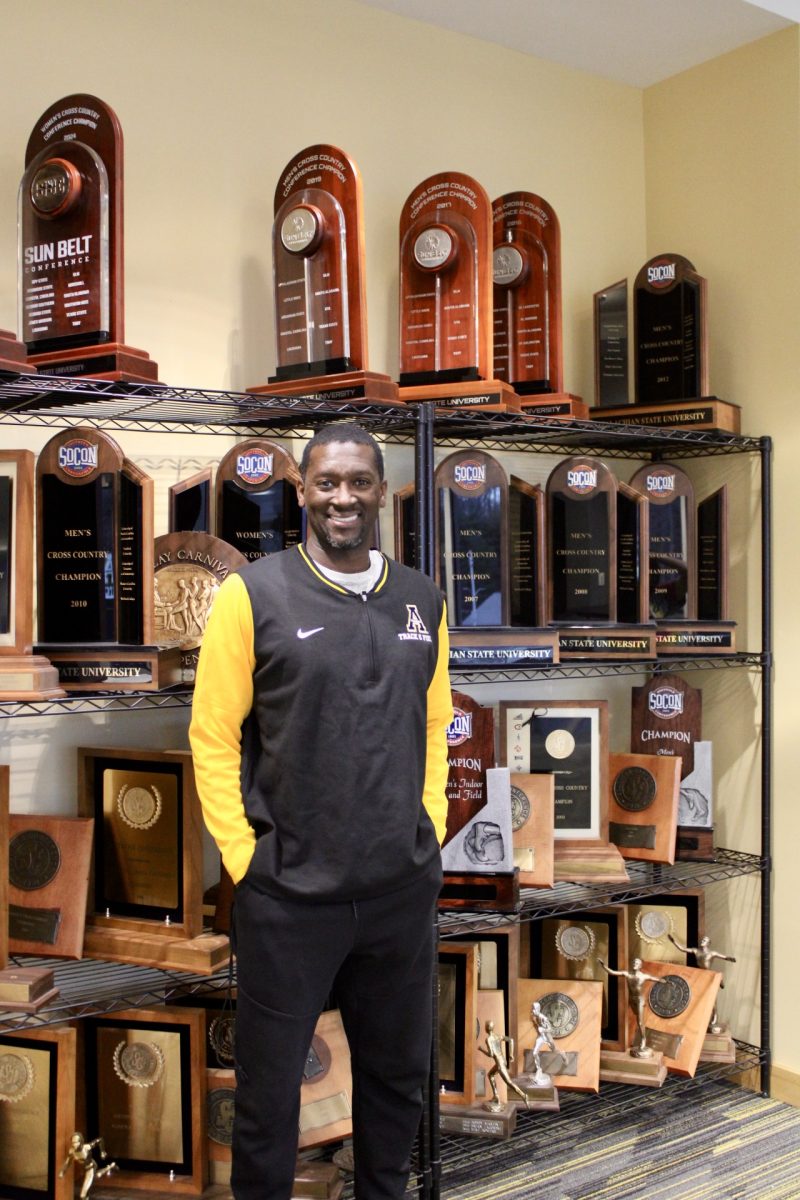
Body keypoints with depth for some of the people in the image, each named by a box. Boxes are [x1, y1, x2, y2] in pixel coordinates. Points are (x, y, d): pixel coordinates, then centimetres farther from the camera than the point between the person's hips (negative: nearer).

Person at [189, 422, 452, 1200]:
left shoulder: (422, 600, 6)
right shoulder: (253, 595, -7)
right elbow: (213, 736, -7)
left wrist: (430, 830, 6)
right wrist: (242, 858, -9)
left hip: (404, 889, 4)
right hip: (289, 894, -4)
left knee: (398, 1076, 20)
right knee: (268, 1088, 11)